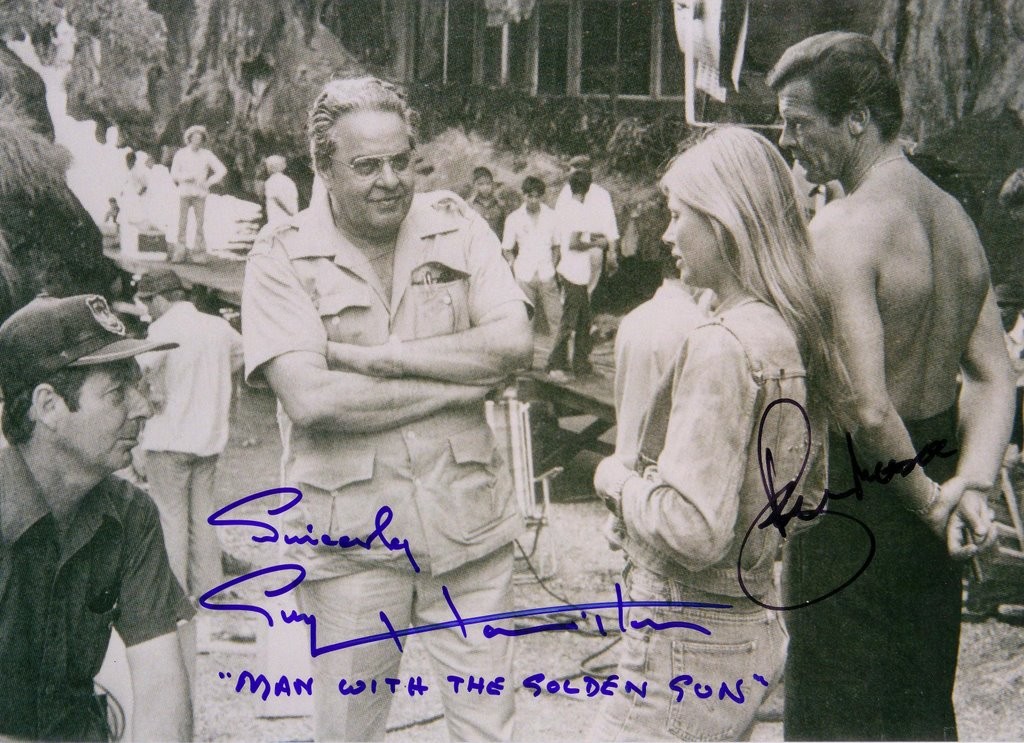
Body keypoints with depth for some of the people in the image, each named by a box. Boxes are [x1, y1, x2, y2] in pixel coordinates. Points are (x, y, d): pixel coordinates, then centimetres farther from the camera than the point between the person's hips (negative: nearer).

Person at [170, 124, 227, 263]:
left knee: (199, 223, -3)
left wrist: (208, 183, -6)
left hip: (200, 194, 0)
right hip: (184, 192, 0)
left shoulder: (207, 155, 4)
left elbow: (222, 170, 3)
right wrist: (188, 177, -14)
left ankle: (199, 252, 2)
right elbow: (174, 174, 2)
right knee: (182, 223, -2)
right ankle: (181, 251, 4)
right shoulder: (181, 154, 4)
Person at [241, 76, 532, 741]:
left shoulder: (457, 226, 3)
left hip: (468, 518, 2)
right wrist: (460, 381, -13)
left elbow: (515, 343, -9)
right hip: (348, 533, -2)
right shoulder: (283, 256, -5)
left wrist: (377, 355, -14)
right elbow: (310, 399, -18)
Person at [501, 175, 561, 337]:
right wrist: (516, 268, -4)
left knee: (555, 317, -2)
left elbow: (556, 245, 13)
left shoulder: (551, 216, 3)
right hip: (524, 277, -1)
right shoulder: (514, 218, 0)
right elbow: (506, 250, 6)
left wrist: (553, 267, 3)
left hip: (547, 276, 1)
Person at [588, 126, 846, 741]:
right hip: (760, 627, 9)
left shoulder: (721, 346, -22)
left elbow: (692, 529, -26)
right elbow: (807, 498, 16)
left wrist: (619, 480, -9)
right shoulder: (793, 334, 5)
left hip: (691, 644, -9)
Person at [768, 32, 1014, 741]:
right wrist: (969, 484, -8)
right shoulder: (955, 218, 6)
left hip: (854, 503, -8)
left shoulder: (840, 230, -22)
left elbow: (867, 411, -29)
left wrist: (929, 500, -15)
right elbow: (993, 378, 3)